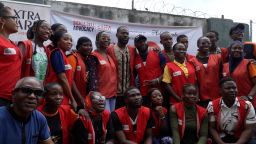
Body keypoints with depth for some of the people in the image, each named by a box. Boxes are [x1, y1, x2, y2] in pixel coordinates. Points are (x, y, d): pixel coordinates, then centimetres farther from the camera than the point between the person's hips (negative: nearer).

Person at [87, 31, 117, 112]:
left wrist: (115, 90, 15)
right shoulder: (93, 56, -7)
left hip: (112, 93, 8)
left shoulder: (110, 56, 15)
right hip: (101, 94, -8)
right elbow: (92, 76, -14)